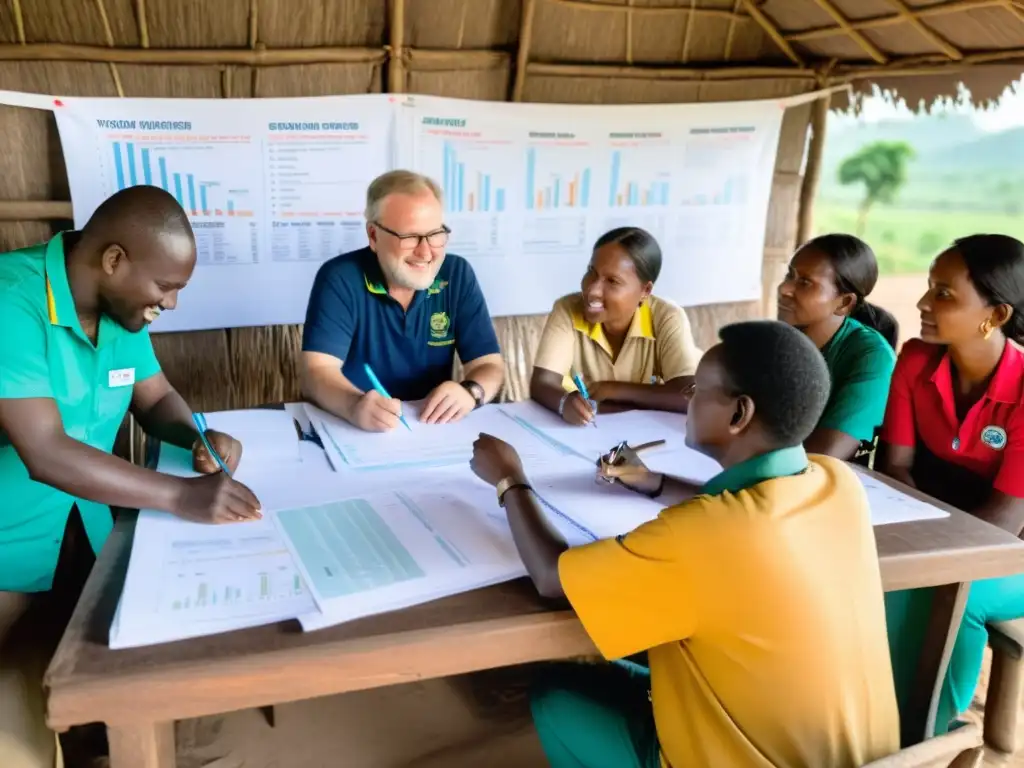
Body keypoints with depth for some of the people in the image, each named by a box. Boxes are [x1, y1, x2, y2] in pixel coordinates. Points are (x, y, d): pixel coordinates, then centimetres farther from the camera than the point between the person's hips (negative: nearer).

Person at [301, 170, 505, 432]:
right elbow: (316, 373, -17)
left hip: (433, 431, 2)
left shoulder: (458, 275, -2)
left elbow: (489, 365, -3)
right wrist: (355, 406, -38)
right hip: (351, 431, -2)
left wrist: (469, 392, -26)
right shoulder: (339, 278, -9)